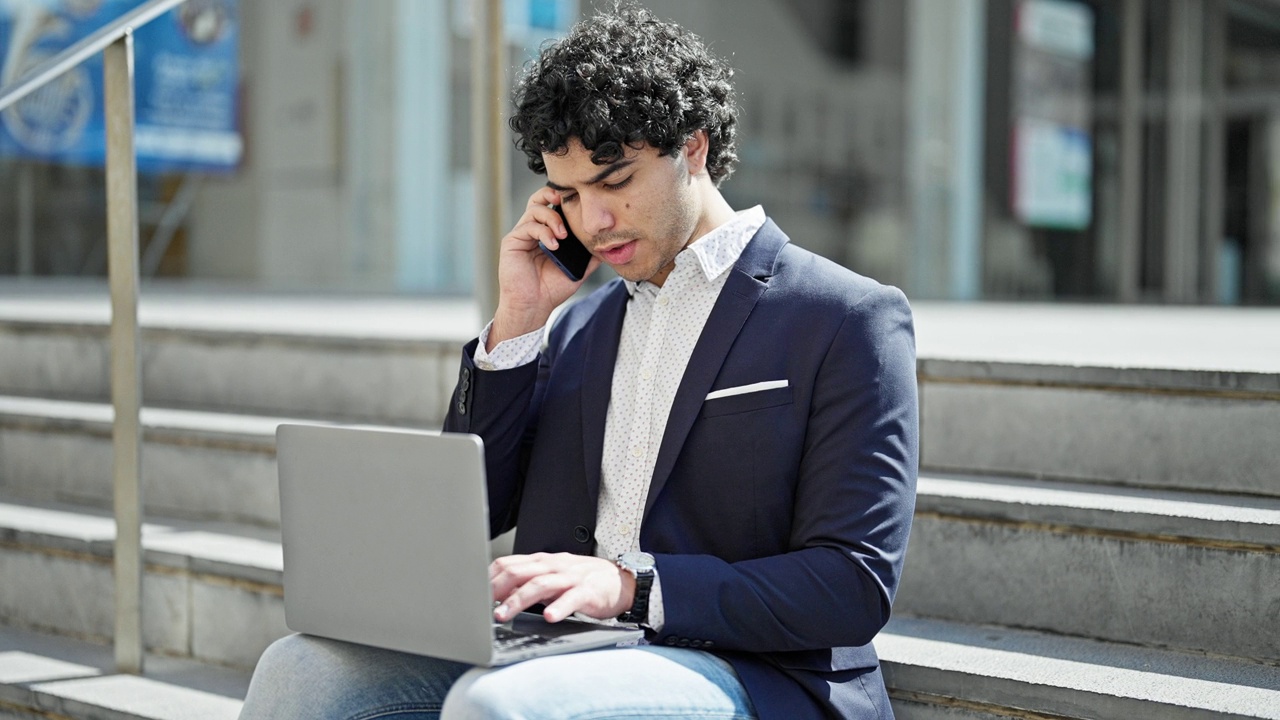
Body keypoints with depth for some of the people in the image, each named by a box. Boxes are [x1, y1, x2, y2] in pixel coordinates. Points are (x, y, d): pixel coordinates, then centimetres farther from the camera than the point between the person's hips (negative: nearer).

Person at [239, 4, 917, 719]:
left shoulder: (850, 319, -2)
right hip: (569, 657, 6)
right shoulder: (579, 325, 19)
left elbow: (856, 585, -10)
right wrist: (517, 322, 5)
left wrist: (634, 585, -21)